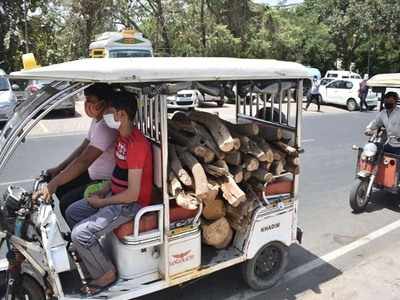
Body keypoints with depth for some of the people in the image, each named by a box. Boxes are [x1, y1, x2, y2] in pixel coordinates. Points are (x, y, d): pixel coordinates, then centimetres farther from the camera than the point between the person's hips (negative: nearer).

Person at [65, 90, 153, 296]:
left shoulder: (136, 144, -27)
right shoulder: (122, 136, 4)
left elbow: (132, 194, -27)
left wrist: (101, 202, -15)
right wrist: (102, 192, 4)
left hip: (132, 203, -10)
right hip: (116, 194, 10)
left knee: (80, 233, -17)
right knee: (72, 213, 14)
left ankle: (106, 273, 5)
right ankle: (86, 254, 31)